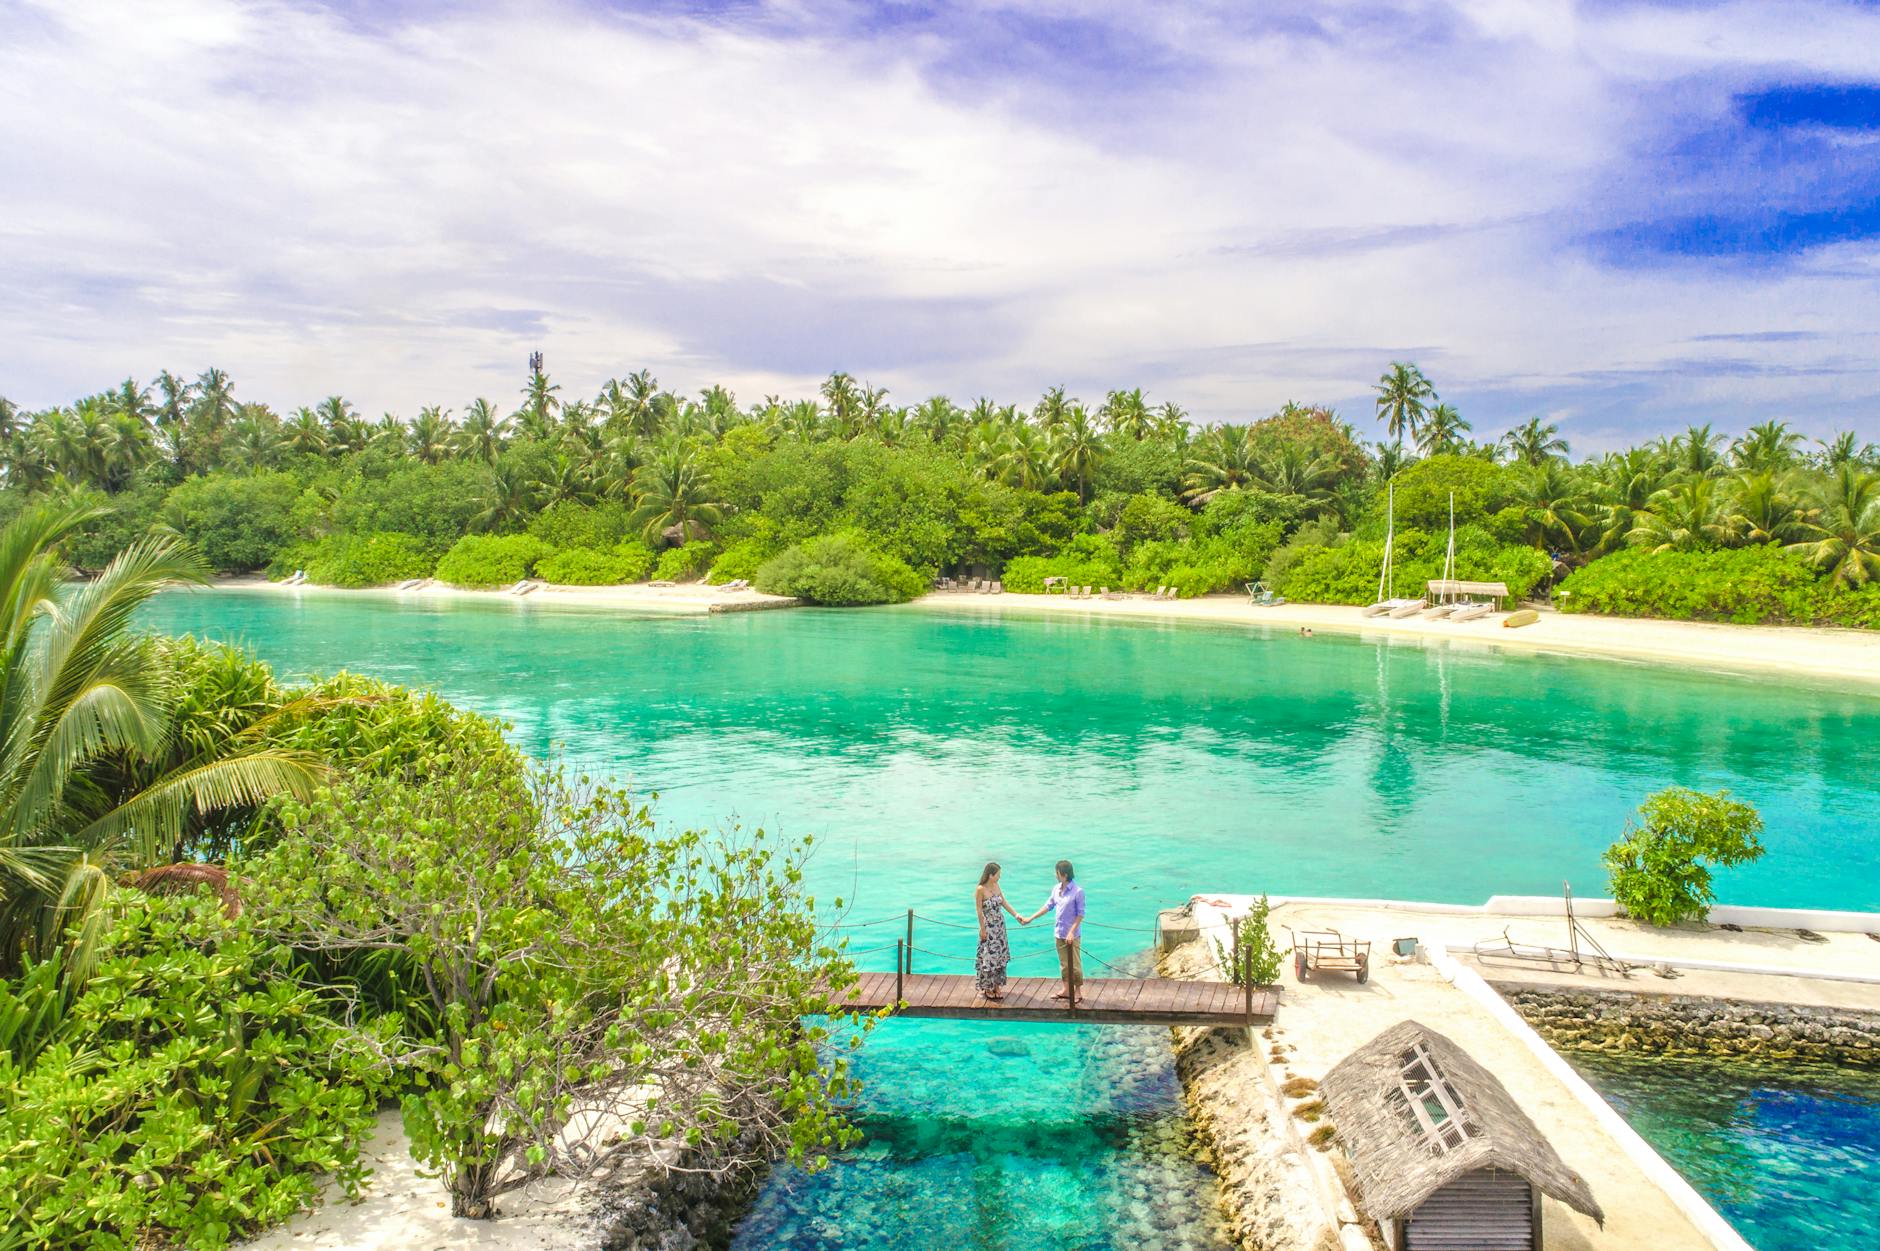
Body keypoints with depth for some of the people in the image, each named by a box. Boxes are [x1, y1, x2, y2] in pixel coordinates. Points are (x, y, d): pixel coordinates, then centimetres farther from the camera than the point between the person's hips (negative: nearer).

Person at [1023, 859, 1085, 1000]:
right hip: (1059, 933, 7)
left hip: (1073, 934, -7)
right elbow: (1048, 906, 14)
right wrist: (1030, 918, 14)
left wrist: (1072, 932, -19)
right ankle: (1066, 990, 26)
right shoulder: (1057, 889, 3)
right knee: (1064, 963, 15)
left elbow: (1080, 914, -15)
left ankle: (1077, 991, 15)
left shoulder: (1078, 891, -17)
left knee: (1075, 964, 3)